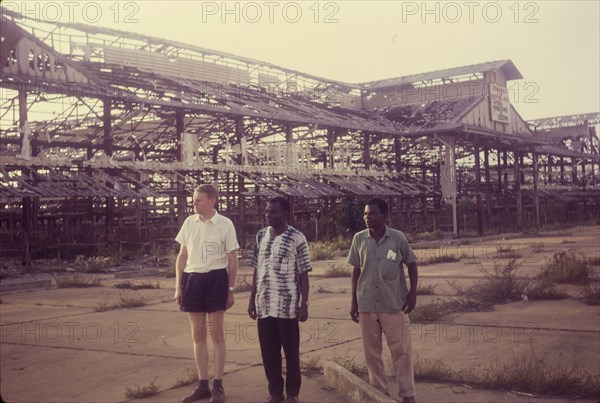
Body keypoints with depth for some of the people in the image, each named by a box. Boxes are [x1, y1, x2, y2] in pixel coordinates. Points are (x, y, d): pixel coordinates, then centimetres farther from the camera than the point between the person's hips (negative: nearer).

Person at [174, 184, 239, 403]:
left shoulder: (225, 224, -4)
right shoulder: (189, 222, 6)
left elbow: (232, 260, 0)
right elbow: (182, 256, 11)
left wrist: (230, 290, -1)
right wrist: (178, 287, 8)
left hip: (215, 279, -4)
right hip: (192, 279, 4)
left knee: (216, 334, 2)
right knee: (198, 335, 9)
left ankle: (218, 385, 12)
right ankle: (203, 385, 18)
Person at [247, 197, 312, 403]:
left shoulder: (297, 238, -7)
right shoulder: (261, 236, 8)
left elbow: (303, 274, -6)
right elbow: (257, 270, 13)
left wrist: (304, 304, -9)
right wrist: (252, 299, 10)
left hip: (287, 306, -5)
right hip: (264, 305, 5)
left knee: (291, 352, 6)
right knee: (268, 352, 11)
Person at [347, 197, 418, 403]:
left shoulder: (398, 237, -7)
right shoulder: (359, 239, -2)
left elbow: (411, 264, 4)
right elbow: (356, 270, 6)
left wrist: (413, 292, -4)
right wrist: (354, 301, 6)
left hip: (394, 304, -2)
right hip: (367, 305, 2)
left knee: (401, 350, 3)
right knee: (371, 352, 10)